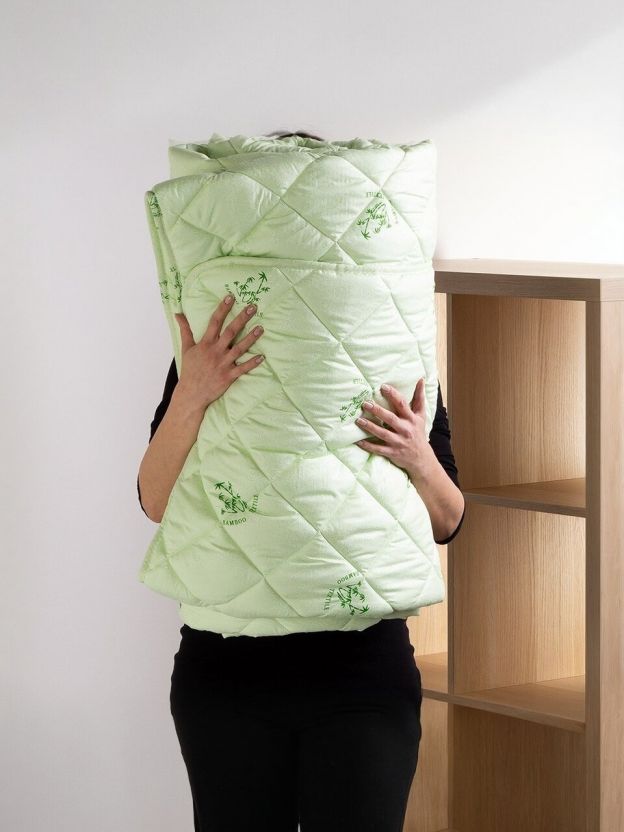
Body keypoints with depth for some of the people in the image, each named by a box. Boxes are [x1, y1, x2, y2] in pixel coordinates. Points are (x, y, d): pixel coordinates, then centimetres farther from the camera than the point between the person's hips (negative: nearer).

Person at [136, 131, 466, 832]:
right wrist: (192, 395, -27)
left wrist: (419, 459, -20)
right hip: (227, 673, 0)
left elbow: (447, 524, 2)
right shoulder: (207, 356, -1)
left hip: (363, 674, 0)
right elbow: (157, 502, -11)